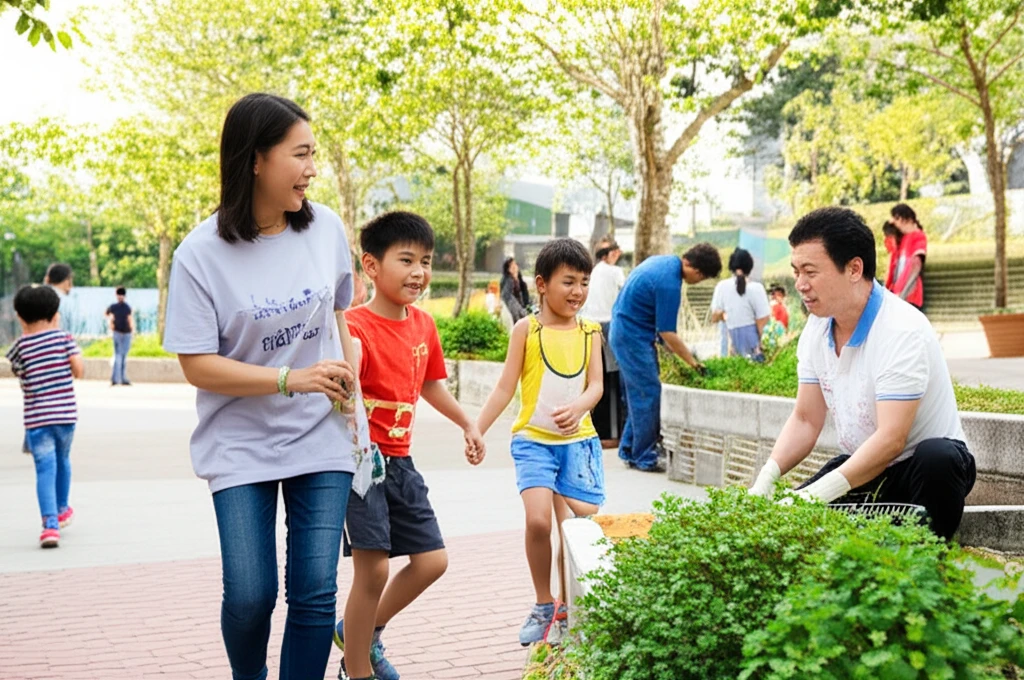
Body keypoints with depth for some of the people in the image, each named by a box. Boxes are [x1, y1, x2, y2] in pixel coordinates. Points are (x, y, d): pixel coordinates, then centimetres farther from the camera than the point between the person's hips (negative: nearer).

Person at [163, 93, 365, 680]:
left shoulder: (326, 228, -3)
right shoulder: (201, 255, -13)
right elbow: (199, 366, -12)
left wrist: (350, 395, 1)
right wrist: (291, 379, -23)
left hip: (323, 439, 2)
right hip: (241, 446, -2)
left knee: (316, 591, -3)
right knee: (250, 595, -2)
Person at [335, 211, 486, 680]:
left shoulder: (424, 325, 6)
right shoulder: (356, 327, -18)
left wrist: (467, 424, 27)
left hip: (400, 461, 8)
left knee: (431, 561, 9)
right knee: (373, 570, -7)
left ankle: (360, 634, 29)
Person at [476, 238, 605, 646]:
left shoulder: (590, 332, 7)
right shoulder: (526, 330, 0)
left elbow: (596, 385, 0)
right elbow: (505, 387, 1)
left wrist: (578, 408, -22)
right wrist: (476, 431, -5)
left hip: (578, 439, 2)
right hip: (533, 439, -2)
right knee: (538, 521, -18)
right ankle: (543, 607, 2)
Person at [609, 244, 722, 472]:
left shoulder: (663, 261, 6)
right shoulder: (669, 283, -25)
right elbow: (667, 333, -20)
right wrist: (694, 363, -13)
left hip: (623, 331, 10)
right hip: (634, 336, -10)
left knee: (639, 394, 15)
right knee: (648, 394, -5)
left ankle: (629, 450, 21)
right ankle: (645, 458, 0)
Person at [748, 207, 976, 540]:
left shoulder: (903, 330, -24)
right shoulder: (817, 329, -1)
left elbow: (891, 439, -30)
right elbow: (806, 420, 3)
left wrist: (818, 492, -36)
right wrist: (767, 477, -15)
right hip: (859, 464, 6)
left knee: (935, 458, -38)